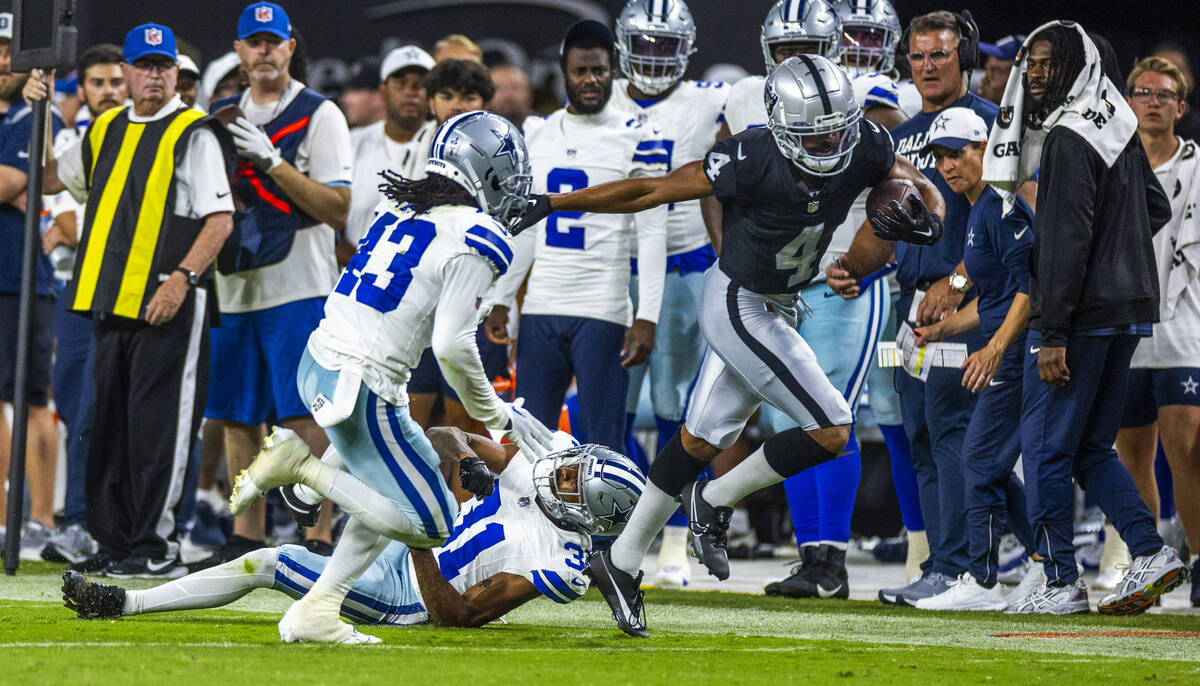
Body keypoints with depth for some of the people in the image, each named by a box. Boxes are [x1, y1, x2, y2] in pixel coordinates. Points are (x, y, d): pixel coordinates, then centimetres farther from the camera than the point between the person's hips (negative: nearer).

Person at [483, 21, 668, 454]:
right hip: (541, 309, 5)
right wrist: (500, 300, 12)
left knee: (602, 441, -4)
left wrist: (647, 318, -14)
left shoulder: (637, 141, -4)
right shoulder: (536, 136, 11)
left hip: (603, 312, -5)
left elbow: (652, 236, -7)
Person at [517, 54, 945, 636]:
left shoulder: (863, 147, -15)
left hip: (779, 308, 7)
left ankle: (621, 563, 29)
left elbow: (926, 191, 1)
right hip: (739, 306, -7)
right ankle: (714, 501, 8)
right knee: (831, 430, -11)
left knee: (701, 439, 17)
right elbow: (650, 192, -22)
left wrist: (925, 223, -25)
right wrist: (548, 205, -17)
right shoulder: (752, 161, -30)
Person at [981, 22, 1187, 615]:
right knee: (1091, 449, 15)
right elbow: (1157, 209, 24)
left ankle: (1061, 583, 1)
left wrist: (1053, 336, -20)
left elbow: (1065, 243, -20)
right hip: (1129, 309, 9)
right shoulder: (1120, 127, 13)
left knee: (1046, 448, -1)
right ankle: (1151, 554, 4)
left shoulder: (1069, 140, -15)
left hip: (1081, 315, -9)